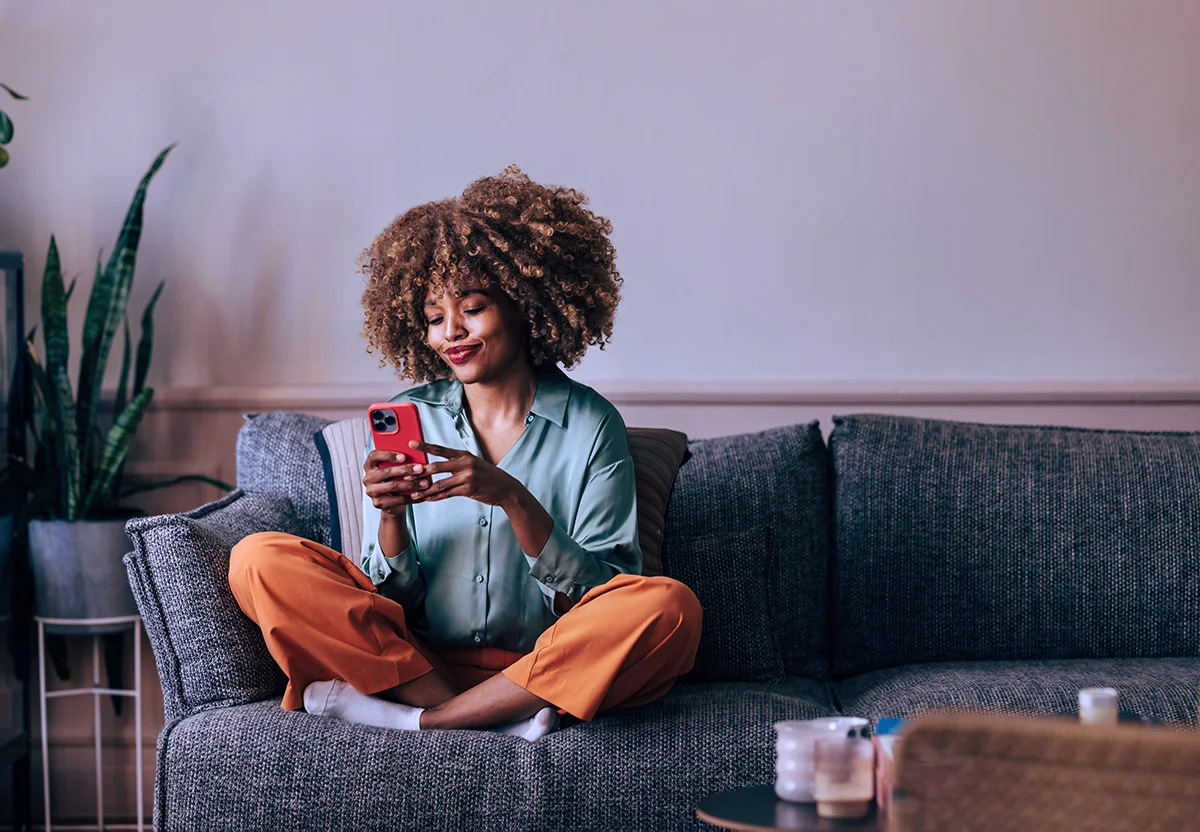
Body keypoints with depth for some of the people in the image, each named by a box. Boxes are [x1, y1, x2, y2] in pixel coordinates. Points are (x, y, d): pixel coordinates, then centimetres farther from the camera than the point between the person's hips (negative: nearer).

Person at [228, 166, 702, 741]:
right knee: (260, 561, -17)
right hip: (418, 657, 2)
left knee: (669, 608, -30)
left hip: (545, 666, -2)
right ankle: (502, 716, -22)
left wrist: (513, 500, -19)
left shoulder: (589, 425, 3)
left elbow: (598, 593, -6)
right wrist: (390, 515, -15)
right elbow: (393, 594, 6)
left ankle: (421, 717, -24)